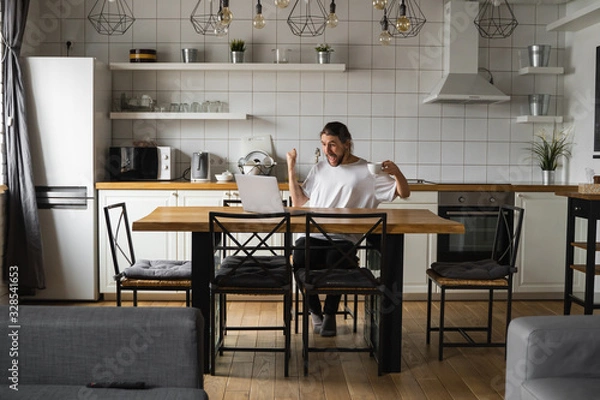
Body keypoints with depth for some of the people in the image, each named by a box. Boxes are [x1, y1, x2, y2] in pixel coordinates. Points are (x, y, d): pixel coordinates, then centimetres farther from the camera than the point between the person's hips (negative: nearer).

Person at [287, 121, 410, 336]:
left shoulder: (367, 172, 6)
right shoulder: (319, 168, 20)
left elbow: (404, 193, 4)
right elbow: (299, 203, 19)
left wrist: (396, 172, -16)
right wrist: (291, 169, 14)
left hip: (345, 239, -3)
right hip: (313, 235, 3)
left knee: (334, 259, -36)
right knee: (299, 256, -30)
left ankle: (330, 313, -7)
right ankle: (315, 311, -4)